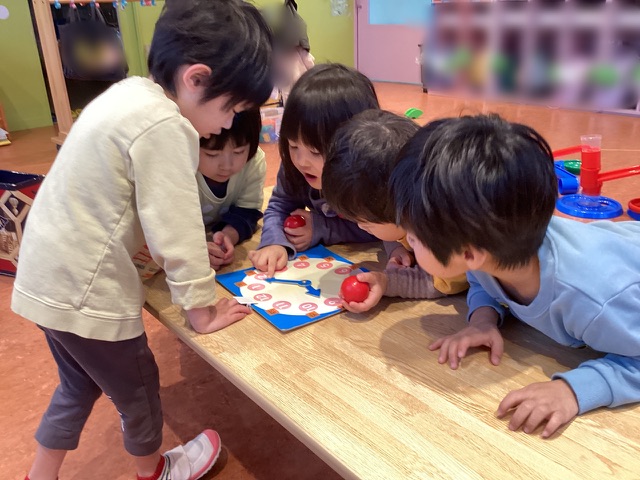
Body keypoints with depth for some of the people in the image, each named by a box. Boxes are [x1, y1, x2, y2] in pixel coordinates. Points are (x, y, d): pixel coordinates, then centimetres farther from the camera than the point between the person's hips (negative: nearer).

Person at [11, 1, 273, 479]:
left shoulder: (131, 94, 5)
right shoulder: (165, 126, -25)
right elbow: (175, 228, -21)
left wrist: (198, 251, 10)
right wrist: (201, 308, -9)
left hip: (52, 272, 9)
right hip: (82, 287, -9)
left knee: (80, 384, 27)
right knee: (138, 388, 17)